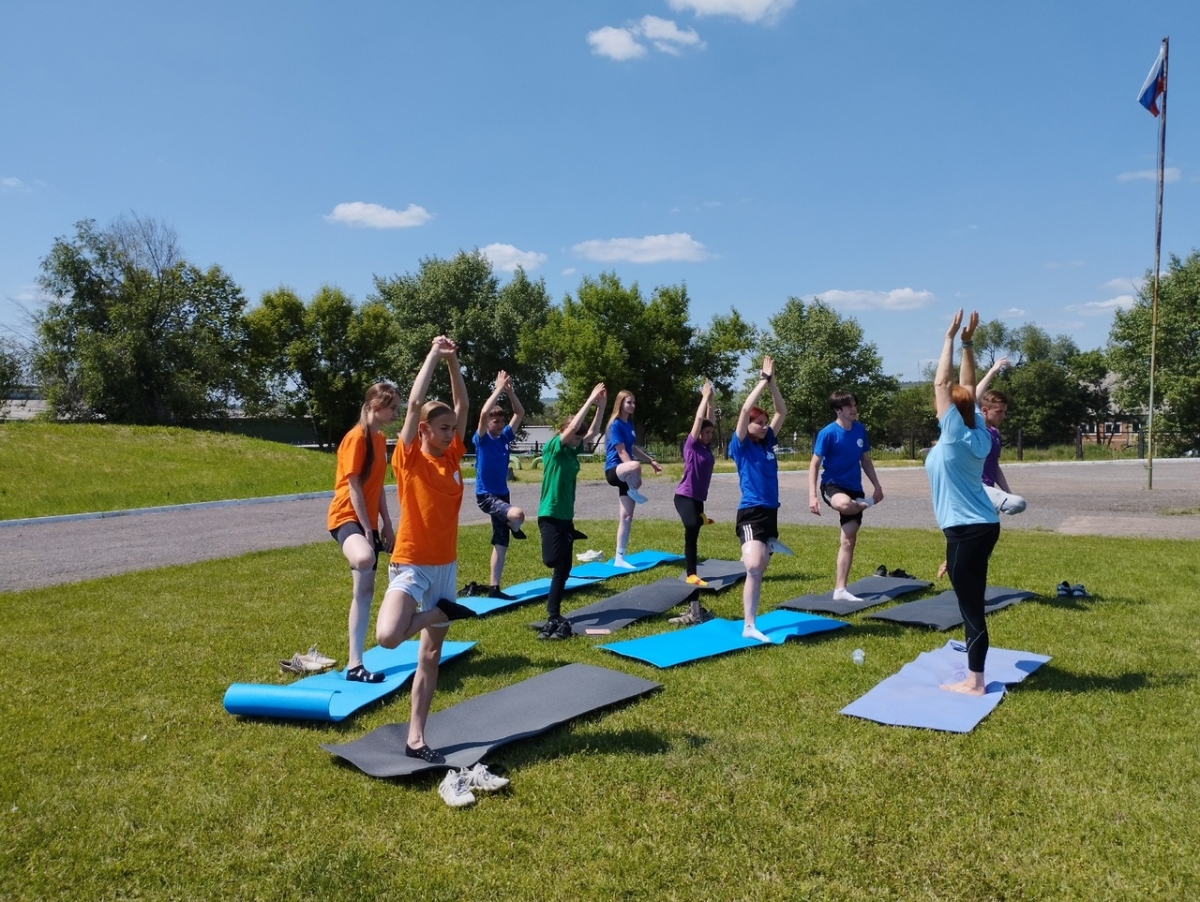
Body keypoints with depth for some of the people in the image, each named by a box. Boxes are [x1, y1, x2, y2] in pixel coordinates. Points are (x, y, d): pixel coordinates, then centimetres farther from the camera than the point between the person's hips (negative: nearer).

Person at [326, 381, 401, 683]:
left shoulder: (380, 439, 12)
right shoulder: (356, 438, -14)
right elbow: (354, 486, -18)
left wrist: (386, 524, 13)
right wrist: (366, 529, -19)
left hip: (367, 521, 9)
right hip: (347, 517, -9)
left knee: (364, 590, 9)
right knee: (365, 558, -46)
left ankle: (354, 663, 14)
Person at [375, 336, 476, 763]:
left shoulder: (452, 457, 5)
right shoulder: (409, 458, -9)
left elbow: (462, 405, 7)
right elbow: (415, 402, -17)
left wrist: (453, 361, -2)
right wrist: (434, 354, -10)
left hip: (446, 566, 5)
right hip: (411, 565, -5)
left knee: (431, 656, 10)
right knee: (387, 636, -30)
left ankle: (415, 740, 20)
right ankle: (440, 612, 1)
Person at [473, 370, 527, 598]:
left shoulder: (505, 437, 6)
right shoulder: (482, 439, -10)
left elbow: (520, 413, 9)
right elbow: (484, 412, -26)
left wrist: (510, 392, -4)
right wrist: (499, 388, -20)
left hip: (502, 494, 7)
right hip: (486, 495, -7)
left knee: (501, 544, 8)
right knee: (517, 514, -33)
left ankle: (493, 587, 16)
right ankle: (514, 528, 3)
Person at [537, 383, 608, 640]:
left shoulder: (572, 451, 9)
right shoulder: (552, 448, -11)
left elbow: (594, 431, 11)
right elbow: (573, 426, -23)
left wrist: (601, 405, -1)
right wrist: (590, 400, -20)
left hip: (566, 516, 8)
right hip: (550, 515, -8)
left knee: (564, 567, 8)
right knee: (553, 560, -21)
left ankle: (554, 617, 14)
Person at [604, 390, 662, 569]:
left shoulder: (629, 424, 14)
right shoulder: (616, 425, -12)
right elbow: (622, 452, -19)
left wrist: (651, 460, 27)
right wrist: (636, 476, -23)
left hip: (624, 473, 9)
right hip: (613, 470, -9)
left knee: (627, 516, 5)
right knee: (635, 466, -43)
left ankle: (619, 559, 11)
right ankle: (634, 492, -10)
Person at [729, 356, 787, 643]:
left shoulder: (768, 443, 12)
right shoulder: (740, 446, -4)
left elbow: (782, 412, 15)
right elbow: (746, 409, -15)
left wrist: (772, 383, 6)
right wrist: (763, 379, -8)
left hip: (771, 512, 7)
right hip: (750, 513, -7)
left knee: (759, 570, 10)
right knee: (753, 567, -20)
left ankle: (750, 623, 17)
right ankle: (748, 626, -16)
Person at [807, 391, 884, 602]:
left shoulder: (860, 430, 5)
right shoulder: (827, 433, -12)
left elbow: (866, 460, 16)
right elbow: (814, 464, -12)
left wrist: (877, 485, 11)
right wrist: (812, 495, -21)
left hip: (854, 489, 5)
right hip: (833, 485, -5)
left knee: (848, 540, 3)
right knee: (845, 503, -42)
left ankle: (840, 590, 10)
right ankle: (865, 505, -3)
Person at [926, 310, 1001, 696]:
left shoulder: (955, 437, -15)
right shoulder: (977, 433, 5)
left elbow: (941, 383, -16)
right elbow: (968, 389, 13)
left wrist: (951, 338, -11)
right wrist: (967, 342, 10)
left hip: (967, 531, -9)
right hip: (983, 525, 9)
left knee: (970, 606, -2)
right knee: (972, 604, 16)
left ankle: (974, 683, 7)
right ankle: (975, 675, 25)